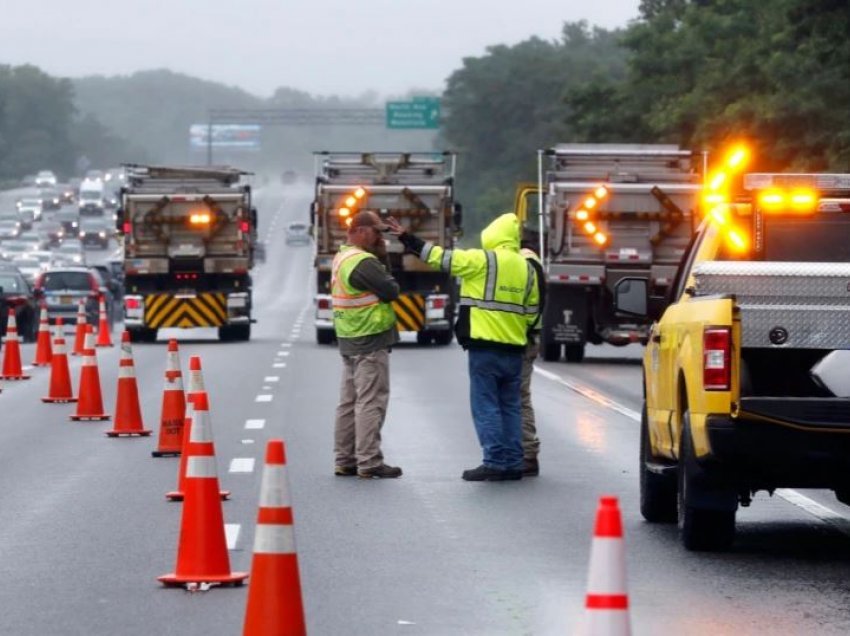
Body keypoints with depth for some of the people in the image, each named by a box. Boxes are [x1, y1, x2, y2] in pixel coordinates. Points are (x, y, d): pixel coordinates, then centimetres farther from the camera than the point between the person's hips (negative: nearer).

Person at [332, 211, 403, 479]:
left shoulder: (342, 258, 15)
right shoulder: (363, 262, -18)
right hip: (370, 340, -10)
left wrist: (381, 256, 3)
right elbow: (391, 291, -18)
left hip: (349, 339, 10)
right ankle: (369, 462, -8)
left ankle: (344, 460, 16)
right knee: (371, 403, -8)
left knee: (349, 402, 12)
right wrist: (386, 277, 2)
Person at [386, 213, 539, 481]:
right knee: (510, 407, 12)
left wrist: (406, 238, -1)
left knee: (486, 407, -2)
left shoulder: (482, 260, -9)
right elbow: (531, 312, 13)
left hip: (485, 348, -6)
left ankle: (495, 463, -5)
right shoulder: (527, 269, 9)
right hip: (514, 349, 6)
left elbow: (441, 257, -7)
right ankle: (513, 464, 12)